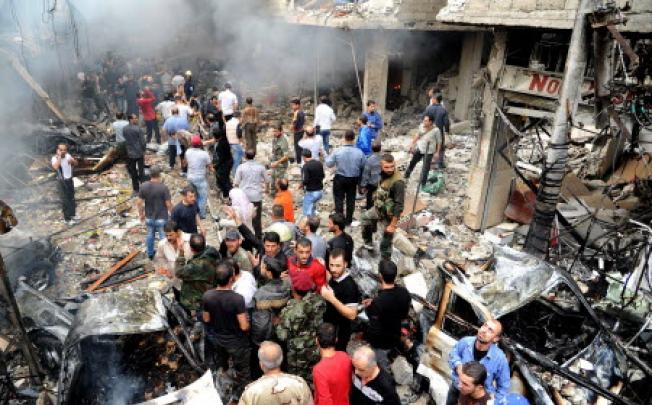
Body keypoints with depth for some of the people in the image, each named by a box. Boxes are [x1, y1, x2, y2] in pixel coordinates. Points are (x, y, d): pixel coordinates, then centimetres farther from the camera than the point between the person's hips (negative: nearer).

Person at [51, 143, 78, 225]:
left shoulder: (68, 156, -2)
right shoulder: (55, 158, -16)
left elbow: (76, 163, 7)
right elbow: (56, 167, -35)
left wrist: (72, 161, -15)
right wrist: (59, 156, -28)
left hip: (69, 180, 5)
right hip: (61, 181, -5)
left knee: (71, 198, 15)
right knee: (64, 200, -1)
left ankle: (71, 216, 31)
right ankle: (67, 218, 9)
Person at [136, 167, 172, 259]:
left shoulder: (143, 186, -8)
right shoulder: (164, 187, -20)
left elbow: (139, 203, -3)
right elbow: (168, 204, -16)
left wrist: (141, 214, 12)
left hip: (149, 217, 4)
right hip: (161, 218, -4)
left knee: (150, 235, 24)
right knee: (163, 237, 11)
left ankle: (150, 254, 39)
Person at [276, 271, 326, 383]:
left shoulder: (291, 310, -26)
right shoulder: (318, 300, -12)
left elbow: (282, 335, -20)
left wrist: (278, 323, -2)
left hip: (299, 355, -5)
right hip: (317, 350, 5)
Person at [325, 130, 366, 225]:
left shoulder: (337, 151, -17)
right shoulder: (359, 152, -14)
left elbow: (329, 164, -7)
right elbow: (364, 166, -6)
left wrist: (328, 156, 12)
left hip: (340, 178, -2)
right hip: (354, 179, 2)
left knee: (339, 199, 10)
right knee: (351, 200, 16)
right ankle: (348, 220, 26)